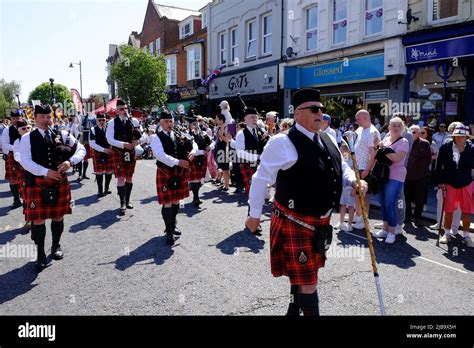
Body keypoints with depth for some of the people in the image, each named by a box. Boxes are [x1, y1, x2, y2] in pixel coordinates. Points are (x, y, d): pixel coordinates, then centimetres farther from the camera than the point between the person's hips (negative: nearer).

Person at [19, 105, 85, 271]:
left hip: (59, 182, 2)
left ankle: (56, 246, 34)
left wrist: (70, 161, -16)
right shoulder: (27, 138, -2)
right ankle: (40, 253, 17)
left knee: (58, 216, 13)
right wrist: (46, 172, -22)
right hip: (37, 183, -2)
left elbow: (81, 149, 3)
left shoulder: (63, 135, 3)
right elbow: (25, 160, -11)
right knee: (38, 219, 2)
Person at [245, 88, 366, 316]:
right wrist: (255, 214, -8)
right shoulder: (283, 143, -18)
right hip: (295, 223, -8)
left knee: (301, 275, 26)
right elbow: (261, 178, -13)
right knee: (307, 282, 1)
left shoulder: (327, 139, 7)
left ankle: (295, 309, 49)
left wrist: (354, 181, -3)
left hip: (321, 220, 8)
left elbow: (341, 167, 19)